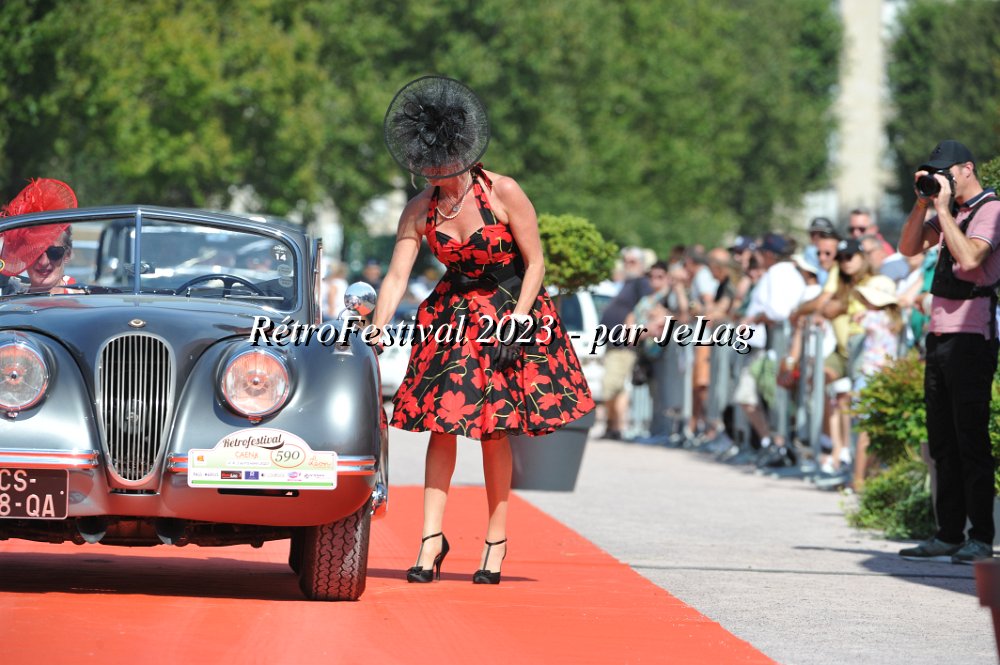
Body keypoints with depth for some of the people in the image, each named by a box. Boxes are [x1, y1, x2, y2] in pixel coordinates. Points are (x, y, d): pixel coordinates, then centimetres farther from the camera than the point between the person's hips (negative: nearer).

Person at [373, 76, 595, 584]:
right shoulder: (420, 211, -5)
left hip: (510, 312, -3)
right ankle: (432, 539, -3)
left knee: (494, 429, -4)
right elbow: (396, 278, -6)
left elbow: (535, 263, -9)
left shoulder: (503, 193, -15)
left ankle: (496, 542, 5)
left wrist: (513, 324, -16)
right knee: (442, 423, -6)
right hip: (452, 316, 3)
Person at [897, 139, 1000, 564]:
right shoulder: (950, 212, 18)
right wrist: (923, 202, 3)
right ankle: (949, 534, 12)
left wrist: (944, 208, -16)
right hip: (939, 337, 9)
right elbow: (909, 247, 15)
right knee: (943, 444, 8)